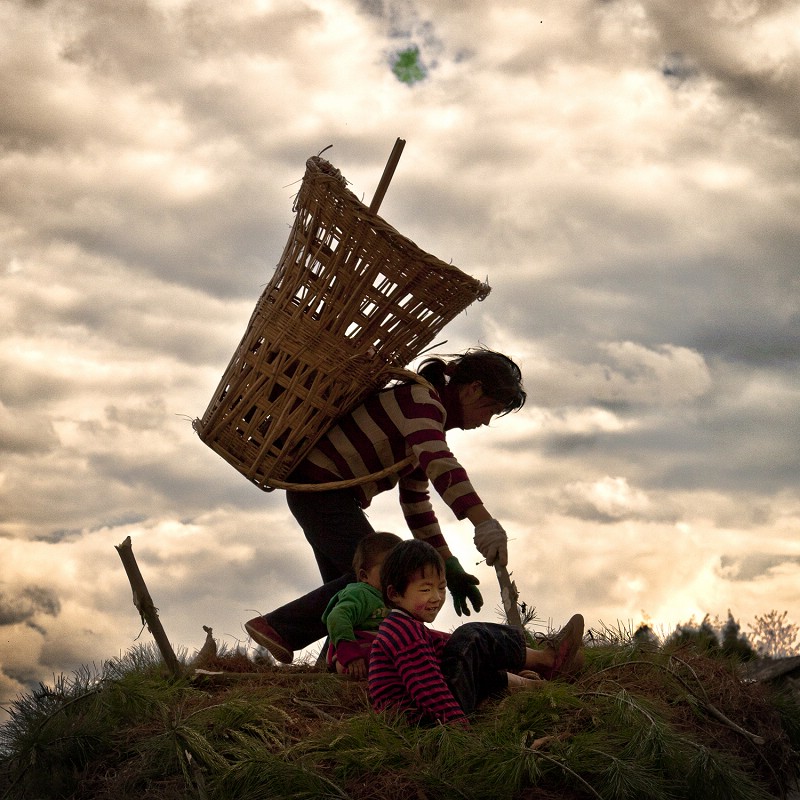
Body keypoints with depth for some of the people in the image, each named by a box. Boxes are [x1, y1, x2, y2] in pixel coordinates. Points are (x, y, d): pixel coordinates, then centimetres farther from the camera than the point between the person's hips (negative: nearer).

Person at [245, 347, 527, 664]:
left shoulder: (426, 418, 18)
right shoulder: (421, 398, -13)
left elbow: (416, 502, 19)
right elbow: (440, 465, -33)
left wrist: (448, 566, 14)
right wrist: (484, 524, -45)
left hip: (324, 496, 11)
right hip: (321, 487, -11)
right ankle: (277, 627, -12)